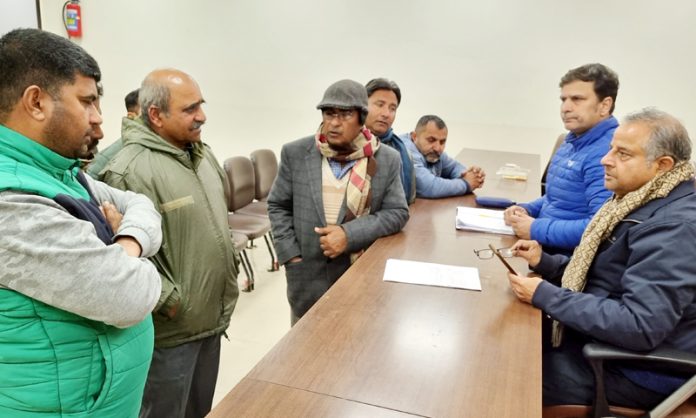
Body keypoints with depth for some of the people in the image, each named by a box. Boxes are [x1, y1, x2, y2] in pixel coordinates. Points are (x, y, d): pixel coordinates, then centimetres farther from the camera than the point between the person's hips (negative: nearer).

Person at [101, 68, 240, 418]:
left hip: (212, 318, 8)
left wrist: (231, 264, 14)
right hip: (171, 328, -8)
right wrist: (169, 301, -20)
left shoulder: (203, 153, 6)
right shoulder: (129, 170, -24)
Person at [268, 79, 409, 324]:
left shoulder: (387, 160, -5)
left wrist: (350, 234, -18)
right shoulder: (295, 154, -3)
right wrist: (291, 255, -6)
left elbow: (397, 212, -5)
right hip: (308, 275, 1)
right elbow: (278, 206, 4)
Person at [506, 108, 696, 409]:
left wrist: (545, 296, -26)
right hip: (598, 340, 9)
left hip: (634, 368, -9)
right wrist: (545, 262, -2)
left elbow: (640, 327, -33)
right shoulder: (644, 202, 6)